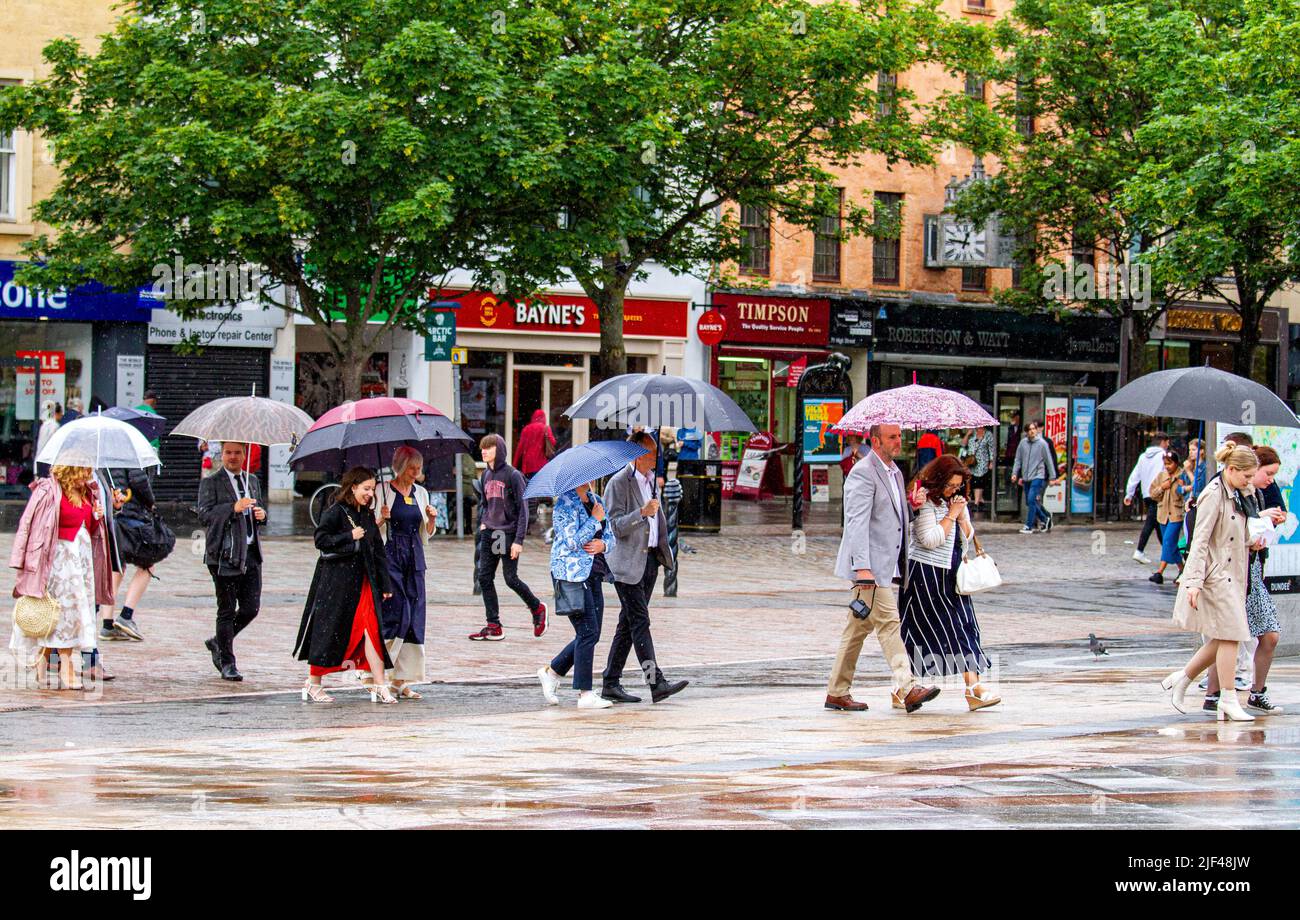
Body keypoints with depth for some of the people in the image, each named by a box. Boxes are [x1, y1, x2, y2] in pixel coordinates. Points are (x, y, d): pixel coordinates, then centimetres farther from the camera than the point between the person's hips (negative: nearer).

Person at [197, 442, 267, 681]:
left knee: (251, 607, 2)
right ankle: (227, 663, 9)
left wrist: (261, 515, 3)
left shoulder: (252, 481, 17)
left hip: (251, 552, 5)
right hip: (224, 554, -5)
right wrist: (233, 508, -23)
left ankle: (217, 643, 25)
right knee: (226, 610, 0)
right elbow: (204, 515, -12)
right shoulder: (210, 483, -1)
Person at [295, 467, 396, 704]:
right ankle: (313, 684, 12)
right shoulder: (335, 512, -6)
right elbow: (321, 539, -14)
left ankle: (379, 685, -8)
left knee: (371, 629, -6)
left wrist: (385, 584, 11)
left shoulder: (367, 516, 13)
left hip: (363, 581, 6)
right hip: (335, 581, -6)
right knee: (329, 630, 0)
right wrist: (350, 537, -16)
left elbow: (379, 551, 15)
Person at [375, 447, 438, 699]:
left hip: (414, 559, 5)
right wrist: (382, 518, -21)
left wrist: (432, 519, 0)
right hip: (390, 556, -5)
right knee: (396, 614, -15)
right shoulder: (384, 491, -2)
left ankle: (402, 680, 4)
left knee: (414, 618, 1)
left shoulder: (421, 493, 14)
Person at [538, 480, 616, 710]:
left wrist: (603, 544, -6)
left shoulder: (596, 501, 15)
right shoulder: (566, 503, -10)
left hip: (593, 574, 8)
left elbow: (610, 536, 17)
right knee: (588, 632, -10)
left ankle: (552, 671, 25)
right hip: (572, 573, -8)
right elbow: (573, 541, -19)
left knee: (590, 634, 8)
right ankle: (585, 694, -5)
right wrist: (595, 520, -11)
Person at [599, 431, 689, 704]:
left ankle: (611, 684, 14)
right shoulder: (619, 482, -10)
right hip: (628, 563, -8)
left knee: (629, 623, 10)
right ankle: (657, 683, -19)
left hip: (650, 559, 8)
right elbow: (617, 526, -17)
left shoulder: (651, 480, 16)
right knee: (640, 622, -12)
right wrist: (642, 513, -30)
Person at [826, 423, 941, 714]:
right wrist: (862, 567, -27)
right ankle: (906, 688, -22)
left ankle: (837, 692, 16)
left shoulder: (895, 472, 18)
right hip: (870, 567, -9)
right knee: (889, 623, -15)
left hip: (888, 567, 9)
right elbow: (856, 523, -20)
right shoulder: (863, 473, -12)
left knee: (860, 627, 11)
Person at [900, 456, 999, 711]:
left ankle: (974, 689, -10)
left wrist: (962, 517, -2)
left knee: (965, 627, -4)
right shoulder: (925, 503, -11)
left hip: (951, 575, 7)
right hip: (926, 574, -7)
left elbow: (967, 537, 15)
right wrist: (951, 515, -14)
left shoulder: (957, 501, 13)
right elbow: (929, 539, -20)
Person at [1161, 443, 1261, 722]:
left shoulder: (1238, 494, 12)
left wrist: (1251, 541, 5)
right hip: (1215, 574, -9)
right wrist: (1194, 581, -22)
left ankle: (1180, 680, 19)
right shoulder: (1213, 495, -15)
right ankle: (1228, 701, -1)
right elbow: (1200, 541, -18)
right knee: (1229, 636, -7)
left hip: (1233, 574, 9)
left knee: (1224, 639, 8)